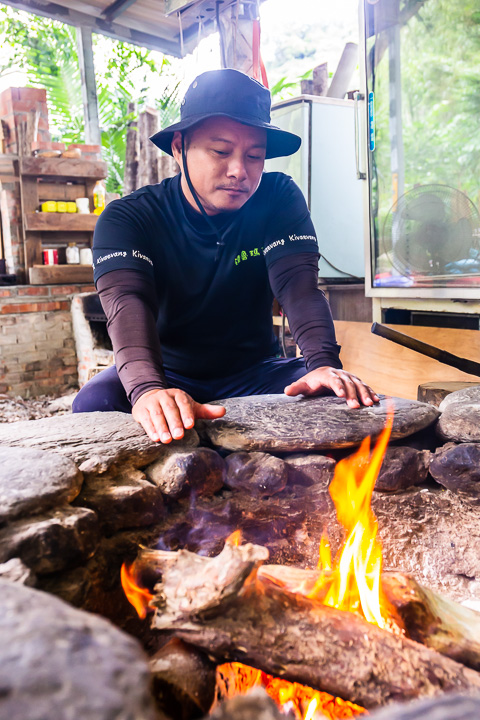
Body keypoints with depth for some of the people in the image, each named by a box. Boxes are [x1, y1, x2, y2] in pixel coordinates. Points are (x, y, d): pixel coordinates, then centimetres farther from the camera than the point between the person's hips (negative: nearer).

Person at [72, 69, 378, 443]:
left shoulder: (279, 199, -4)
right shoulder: (128, 217, -12)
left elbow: (298, 284, -17)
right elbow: (127, 301, -30)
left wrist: (324, 363, -38)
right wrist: (148, 388, -51)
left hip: (254, 371, 2)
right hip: (170, 375, -1)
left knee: (349, 399, -24)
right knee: (94, 403, -31)